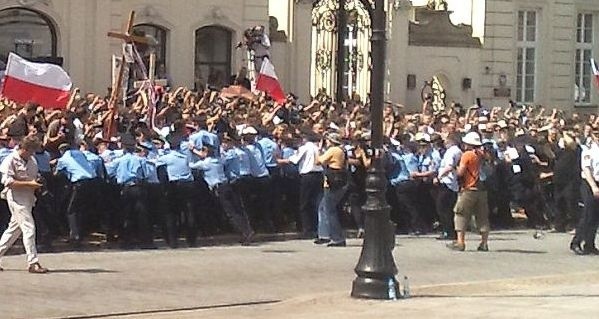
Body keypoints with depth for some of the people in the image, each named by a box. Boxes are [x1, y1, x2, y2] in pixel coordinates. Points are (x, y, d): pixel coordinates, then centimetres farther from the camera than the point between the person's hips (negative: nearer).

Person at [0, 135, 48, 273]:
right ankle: (33, 263, -12)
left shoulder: (32, 160, 14)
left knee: (14, 229, 13)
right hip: (17, 198, -8)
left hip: (28, 198, 8)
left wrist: (37, 184, 5)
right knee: (29, 228, -12)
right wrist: (29, 184, -21)